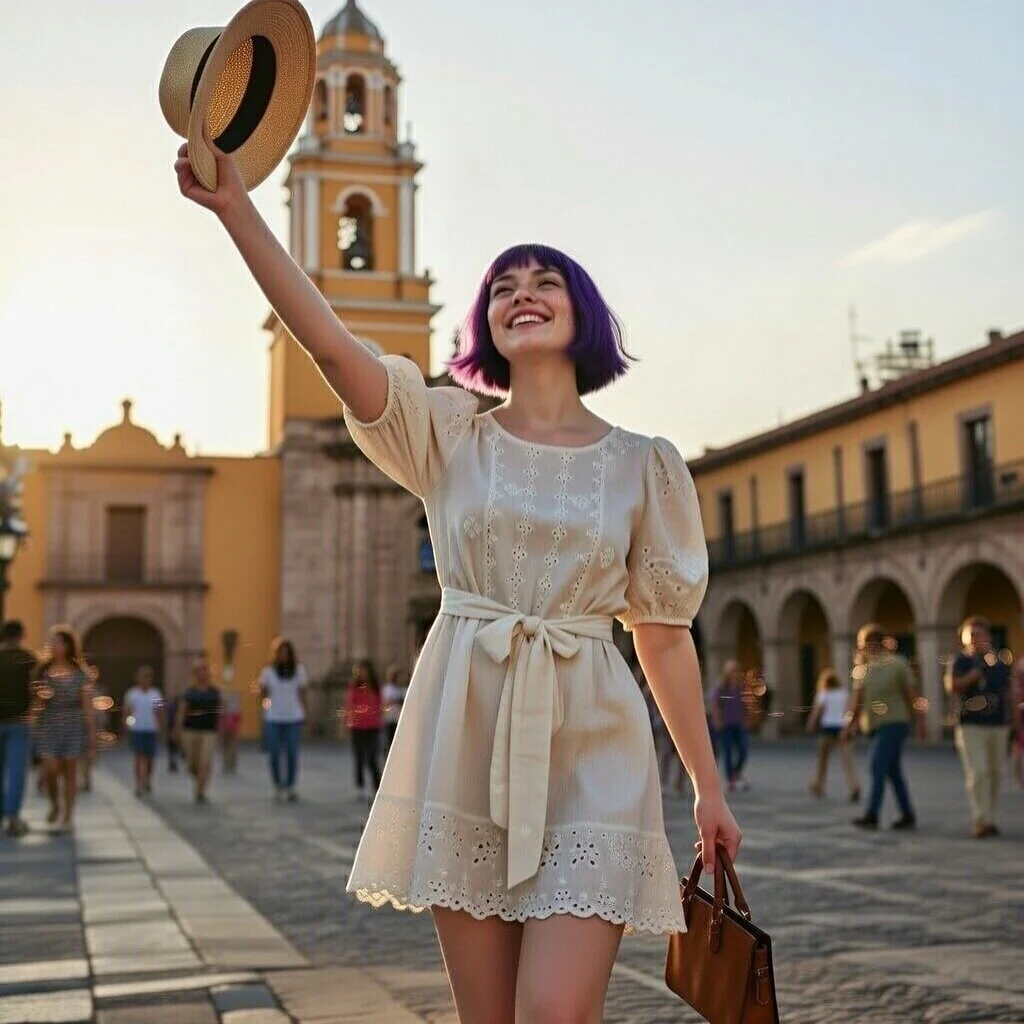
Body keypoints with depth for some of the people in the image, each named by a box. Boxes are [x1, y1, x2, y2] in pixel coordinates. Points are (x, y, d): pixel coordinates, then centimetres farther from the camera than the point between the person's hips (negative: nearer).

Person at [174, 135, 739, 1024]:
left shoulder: (643, 465, 5)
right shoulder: (447, 434, 5)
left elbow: (664, 635, 8)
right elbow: (330, 343, -10)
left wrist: (708, 784, 8)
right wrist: (235, 204, -20)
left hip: (588, 755, -1)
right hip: (464, 748, 1)